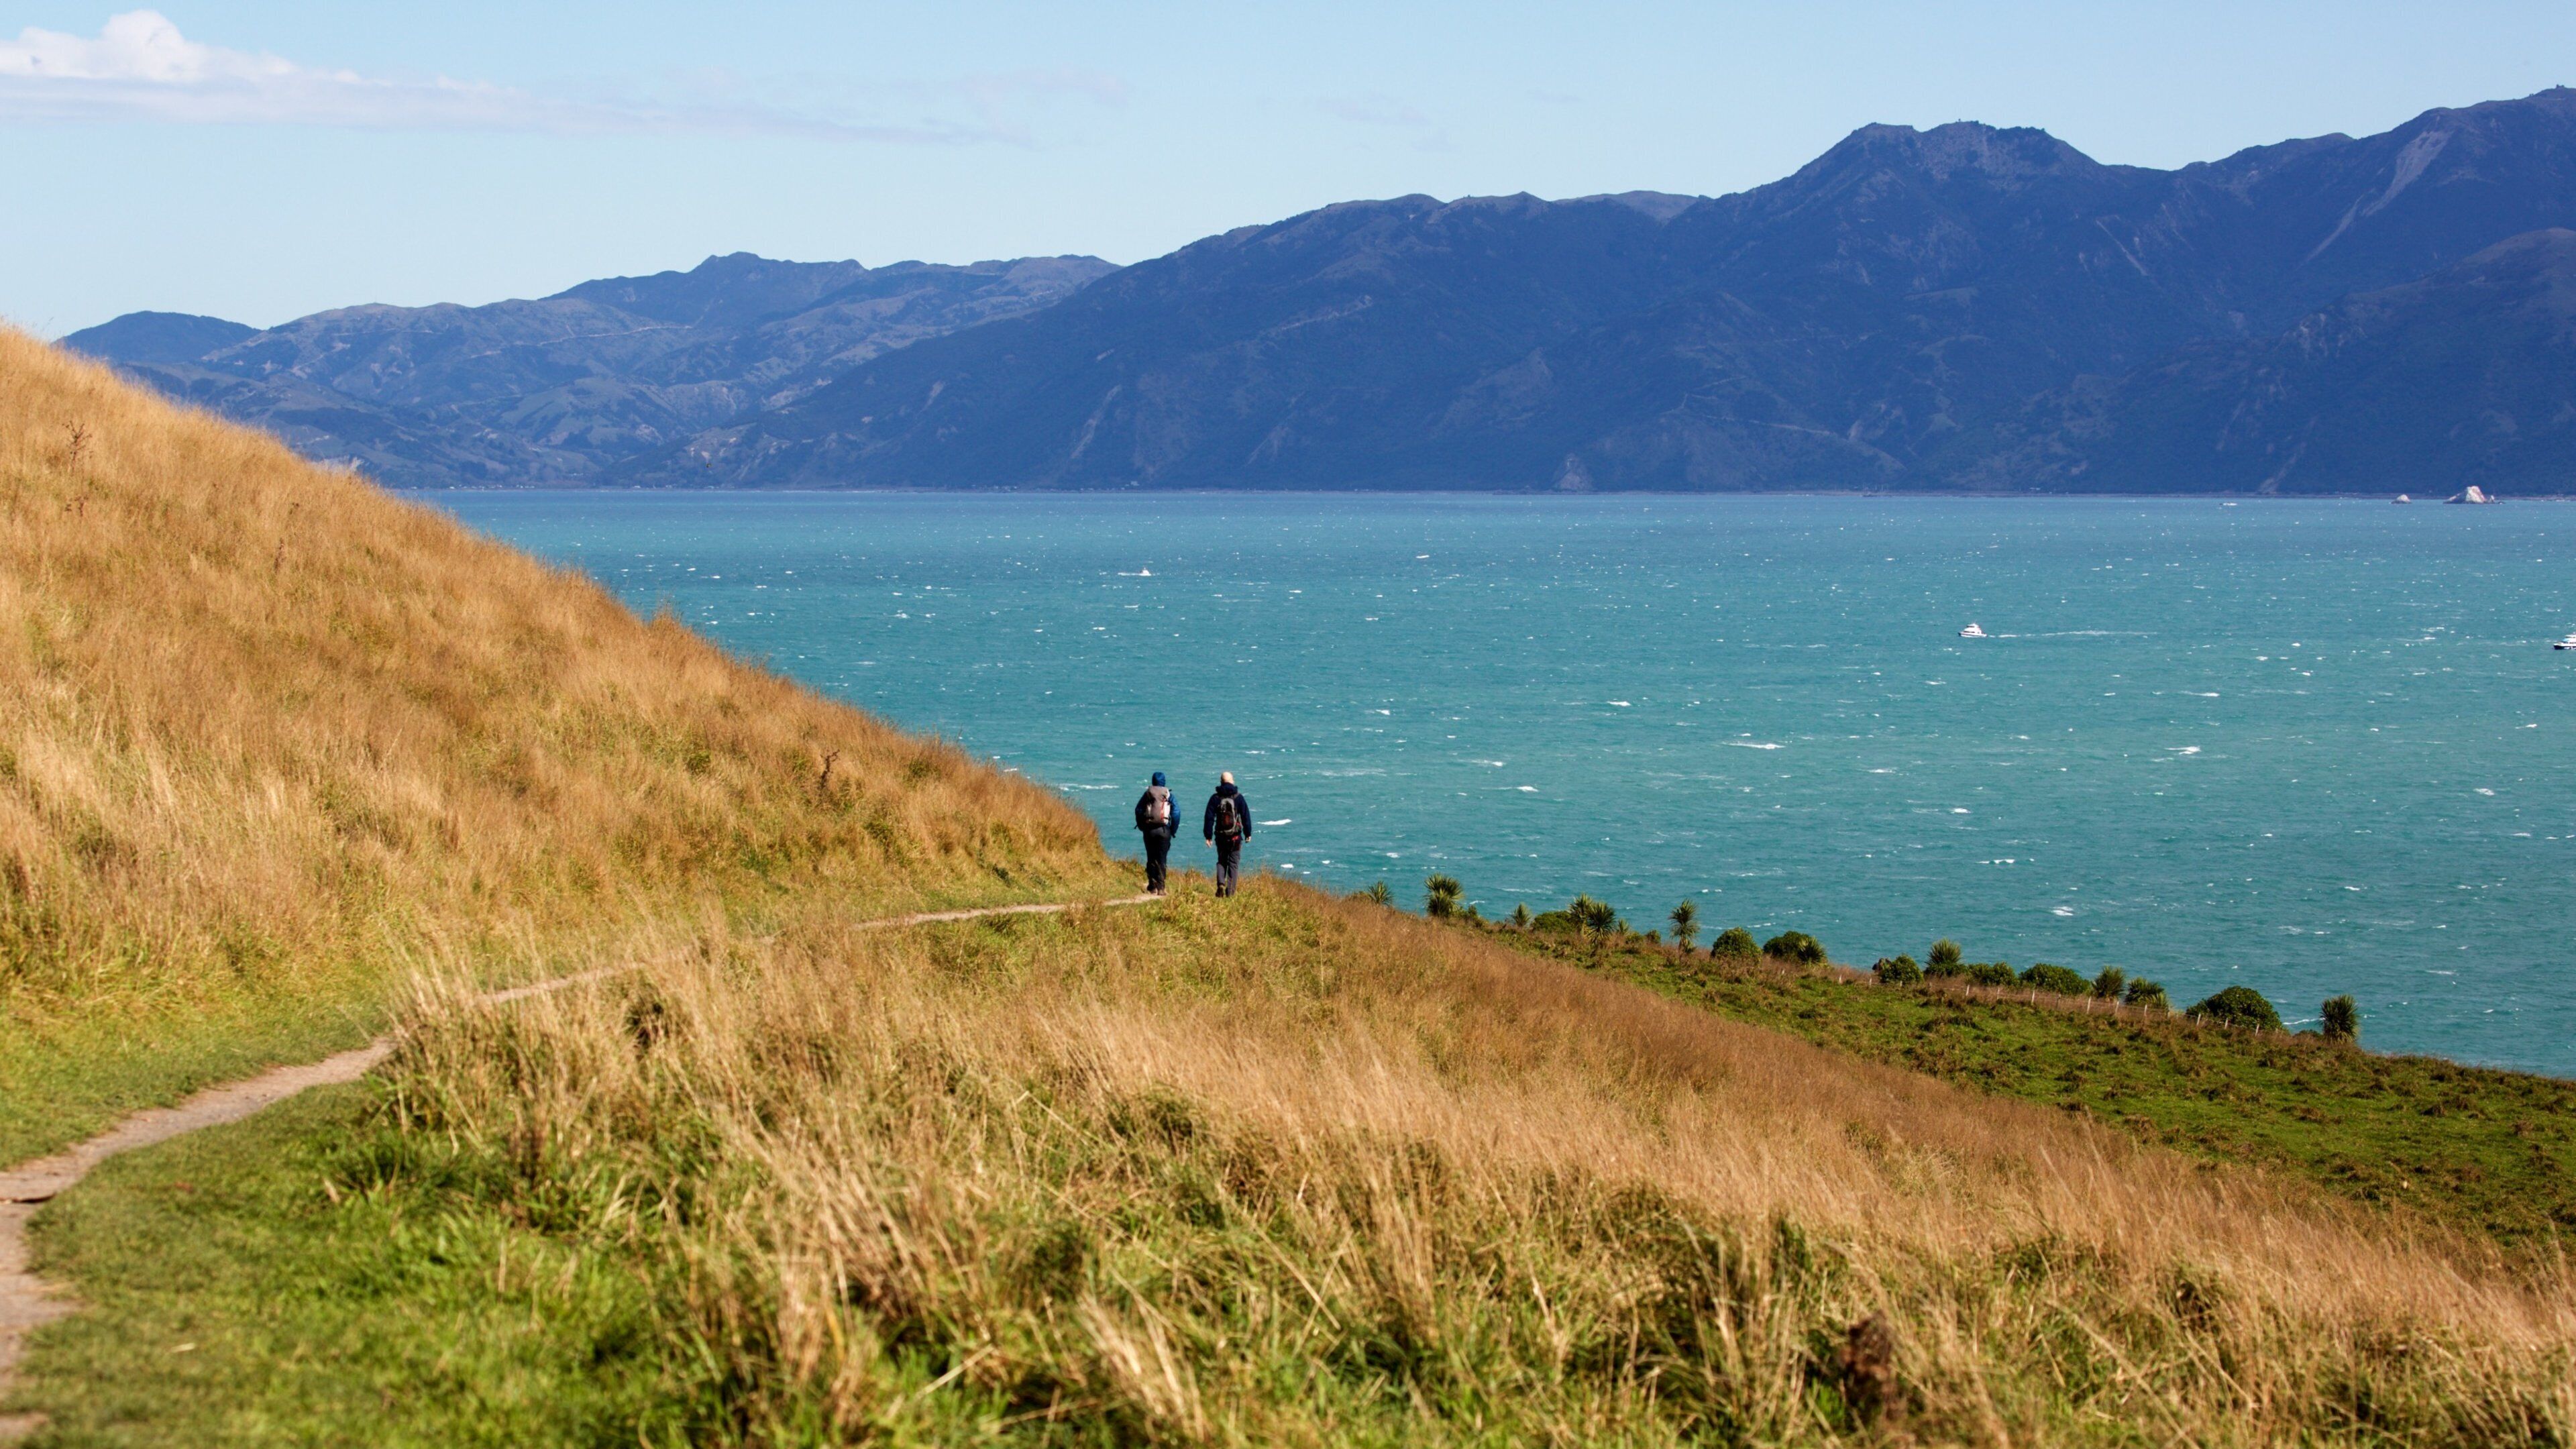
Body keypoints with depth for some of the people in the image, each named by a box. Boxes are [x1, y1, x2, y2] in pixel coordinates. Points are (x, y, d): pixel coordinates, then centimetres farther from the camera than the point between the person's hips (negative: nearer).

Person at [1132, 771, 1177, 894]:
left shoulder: (1147, 794, 4)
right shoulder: (1168, 795, 1)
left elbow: (1138, 810, 3)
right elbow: (1176, 812, -4)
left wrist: (1142, 828, 12)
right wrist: (1173, 831, 3)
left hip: (1149, 830, 1)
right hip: (1164, 830, -1)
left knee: (1151, 859, 9)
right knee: (1162, 859, 2)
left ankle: (1152, 887, 4)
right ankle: (1160, 887, -4)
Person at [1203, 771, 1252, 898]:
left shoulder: (1215, 798, -1)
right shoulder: (1238, 797, -4)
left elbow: (1209, 818, -1)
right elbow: (1246, 816, -1)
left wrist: (1208, 836, 3)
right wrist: (1248, 833, 7)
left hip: (1220, 836, 1)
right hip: (1235, 836, -1)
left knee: (1221, 861, 14)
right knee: (1233, 863, 5)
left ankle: (1221, 884, -8)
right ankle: (1230, 890, 1)